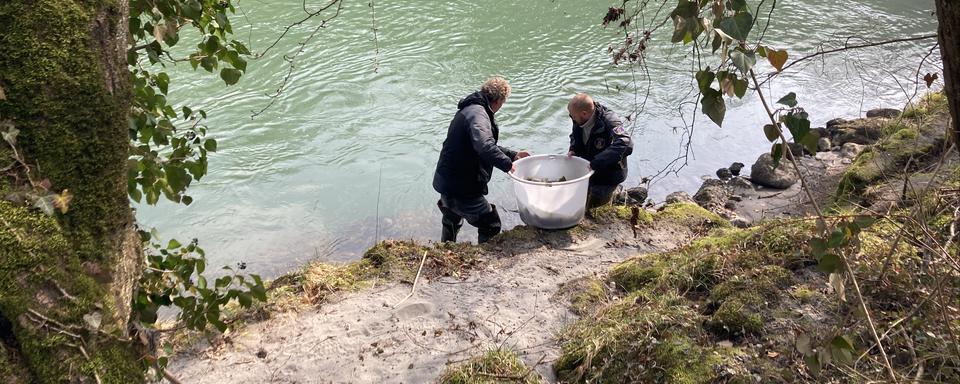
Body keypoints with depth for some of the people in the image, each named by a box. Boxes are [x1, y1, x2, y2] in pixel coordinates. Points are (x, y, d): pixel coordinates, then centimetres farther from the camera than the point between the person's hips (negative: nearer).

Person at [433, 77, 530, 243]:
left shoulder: (469, 109, 13)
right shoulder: (477, 113, -21)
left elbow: (488, 146, 23)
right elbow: (485, 147, -40)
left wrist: (513, 155, 21)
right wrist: (507, 164, -31)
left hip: (447, 181, 11)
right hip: (462, 188, -11)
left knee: (451, 223, 31)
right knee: (490, 225, 4)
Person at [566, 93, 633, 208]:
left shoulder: (610, 122, -32)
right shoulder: (579, 121, -10)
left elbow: (626, 146, -46)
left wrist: (595, 163, -48)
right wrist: (573, 150, -12)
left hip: (607, 176, -7)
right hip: (587, 171, 7)